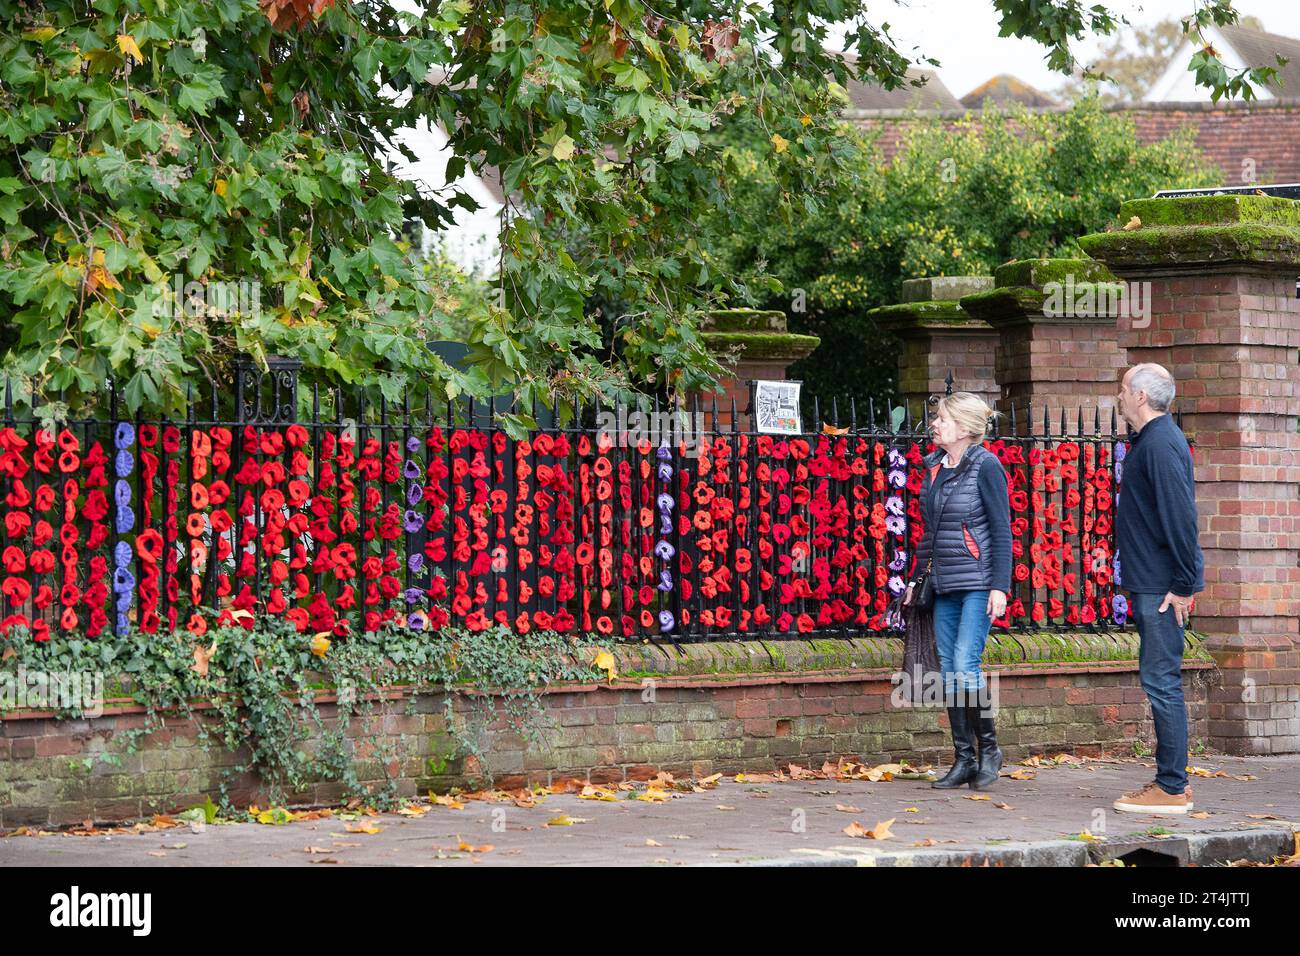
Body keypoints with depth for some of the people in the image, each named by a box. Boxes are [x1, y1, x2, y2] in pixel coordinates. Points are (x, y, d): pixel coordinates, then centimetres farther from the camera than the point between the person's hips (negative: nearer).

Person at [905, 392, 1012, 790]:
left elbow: (1001, 530, -10)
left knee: (965, 667, -14)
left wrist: (1000, 586, -14)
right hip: (945, 585, 7)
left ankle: (988, 748, 3)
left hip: (978, 583, -7)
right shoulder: (934, 466, 12)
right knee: (949, 672, 5)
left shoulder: (985, 466, -9)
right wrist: (916, 577, 16)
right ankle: (964, 760, 11)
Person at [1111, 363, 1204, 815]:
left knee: (1161, 681, -8)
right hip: (1151, 585, 11)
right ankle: (1171, 780, 20)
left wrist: (1183, 585, -22)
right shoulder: (1150, 440, 17)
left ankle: (1172, 789, -6)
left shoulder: (1161, 444, -17)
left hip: (1162, 588, -11)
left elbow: (1180, 518, -22)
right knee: (1160, 681, 14)